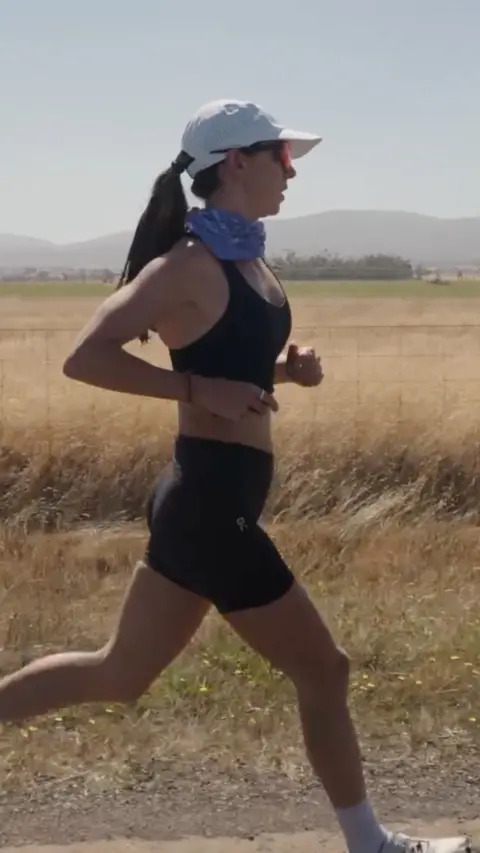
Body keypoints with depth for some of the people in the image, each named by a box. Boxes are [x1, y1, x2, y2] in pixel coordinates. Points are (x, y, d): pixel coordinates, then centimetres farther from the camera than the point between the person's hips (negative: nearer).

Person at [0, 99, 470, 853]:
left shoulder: (248, 258, 12)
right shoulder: (191, 264, -15)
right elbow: (85, 357, -18)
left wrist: (289, 368, 5)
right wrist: (202, 390, -23)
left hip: (205, 502, 9)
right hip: (210, 504, -9)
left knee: (120, 675, 17)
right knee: (322, 671, 4)